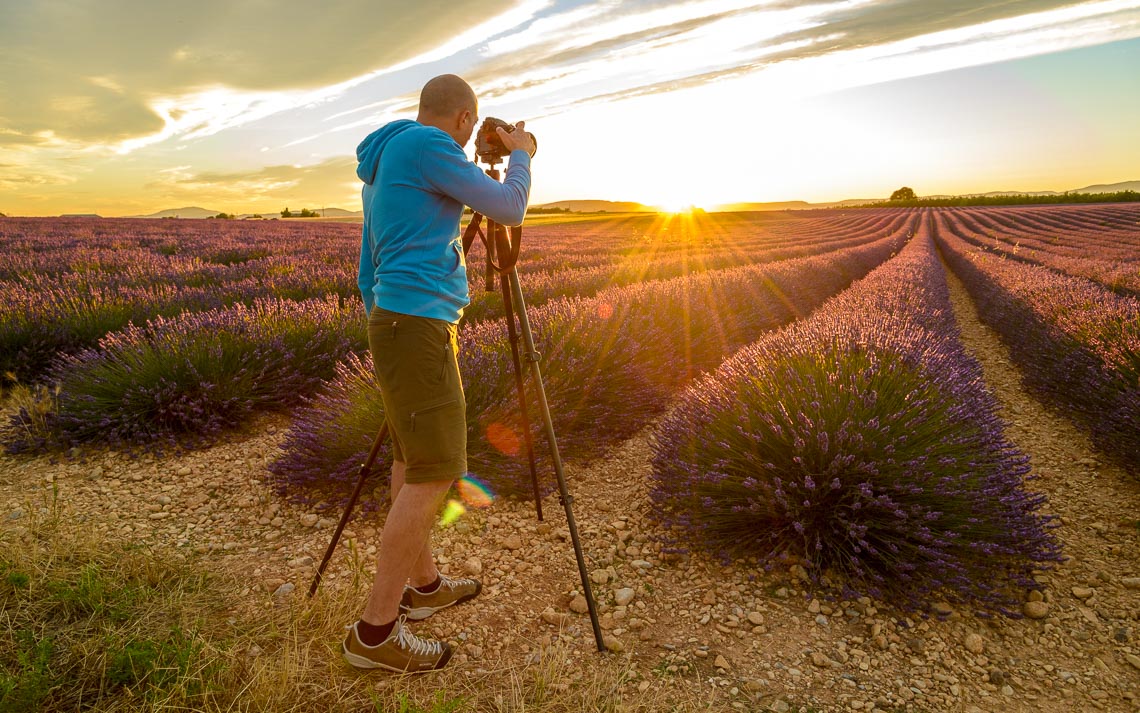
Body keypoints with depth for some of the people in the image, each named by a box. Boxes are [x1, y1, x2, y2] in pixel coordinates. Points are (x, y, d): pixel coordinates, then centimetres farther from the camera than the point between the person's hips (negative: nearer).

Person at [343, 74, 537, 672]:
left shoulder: (381, 160, 21)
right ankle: (376, 630, -1)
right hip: (419, 324, -10)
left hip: (394, 322, 11)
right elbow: (508, 209, -7)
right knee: (436, 472, -8)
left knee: (412, 458, 15)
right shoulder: (428, 144, -8)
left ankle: (423, 584, 27)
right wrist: (520, 155, 11)